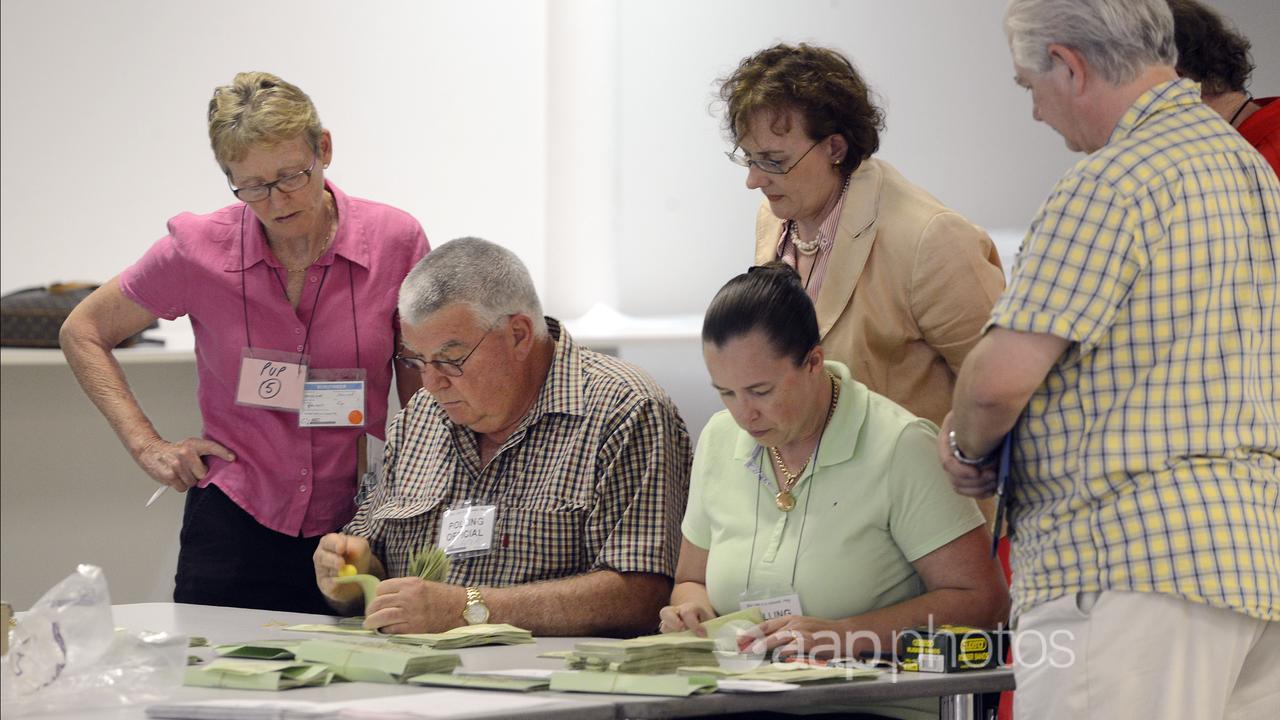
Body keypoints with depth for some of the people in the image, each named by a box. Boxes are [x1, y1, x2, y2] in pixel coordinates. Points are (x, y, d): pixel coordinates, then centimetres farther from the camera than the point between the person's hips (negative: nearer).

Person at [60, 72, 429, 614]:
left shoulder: (394, 240, -5)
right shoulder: (199, 249, -7)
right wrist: (146, 444, 0)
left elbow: (423, 393, 5)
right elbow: (83, 332, 8)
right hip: (235, 525, -1)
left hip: (357, 526, 1)